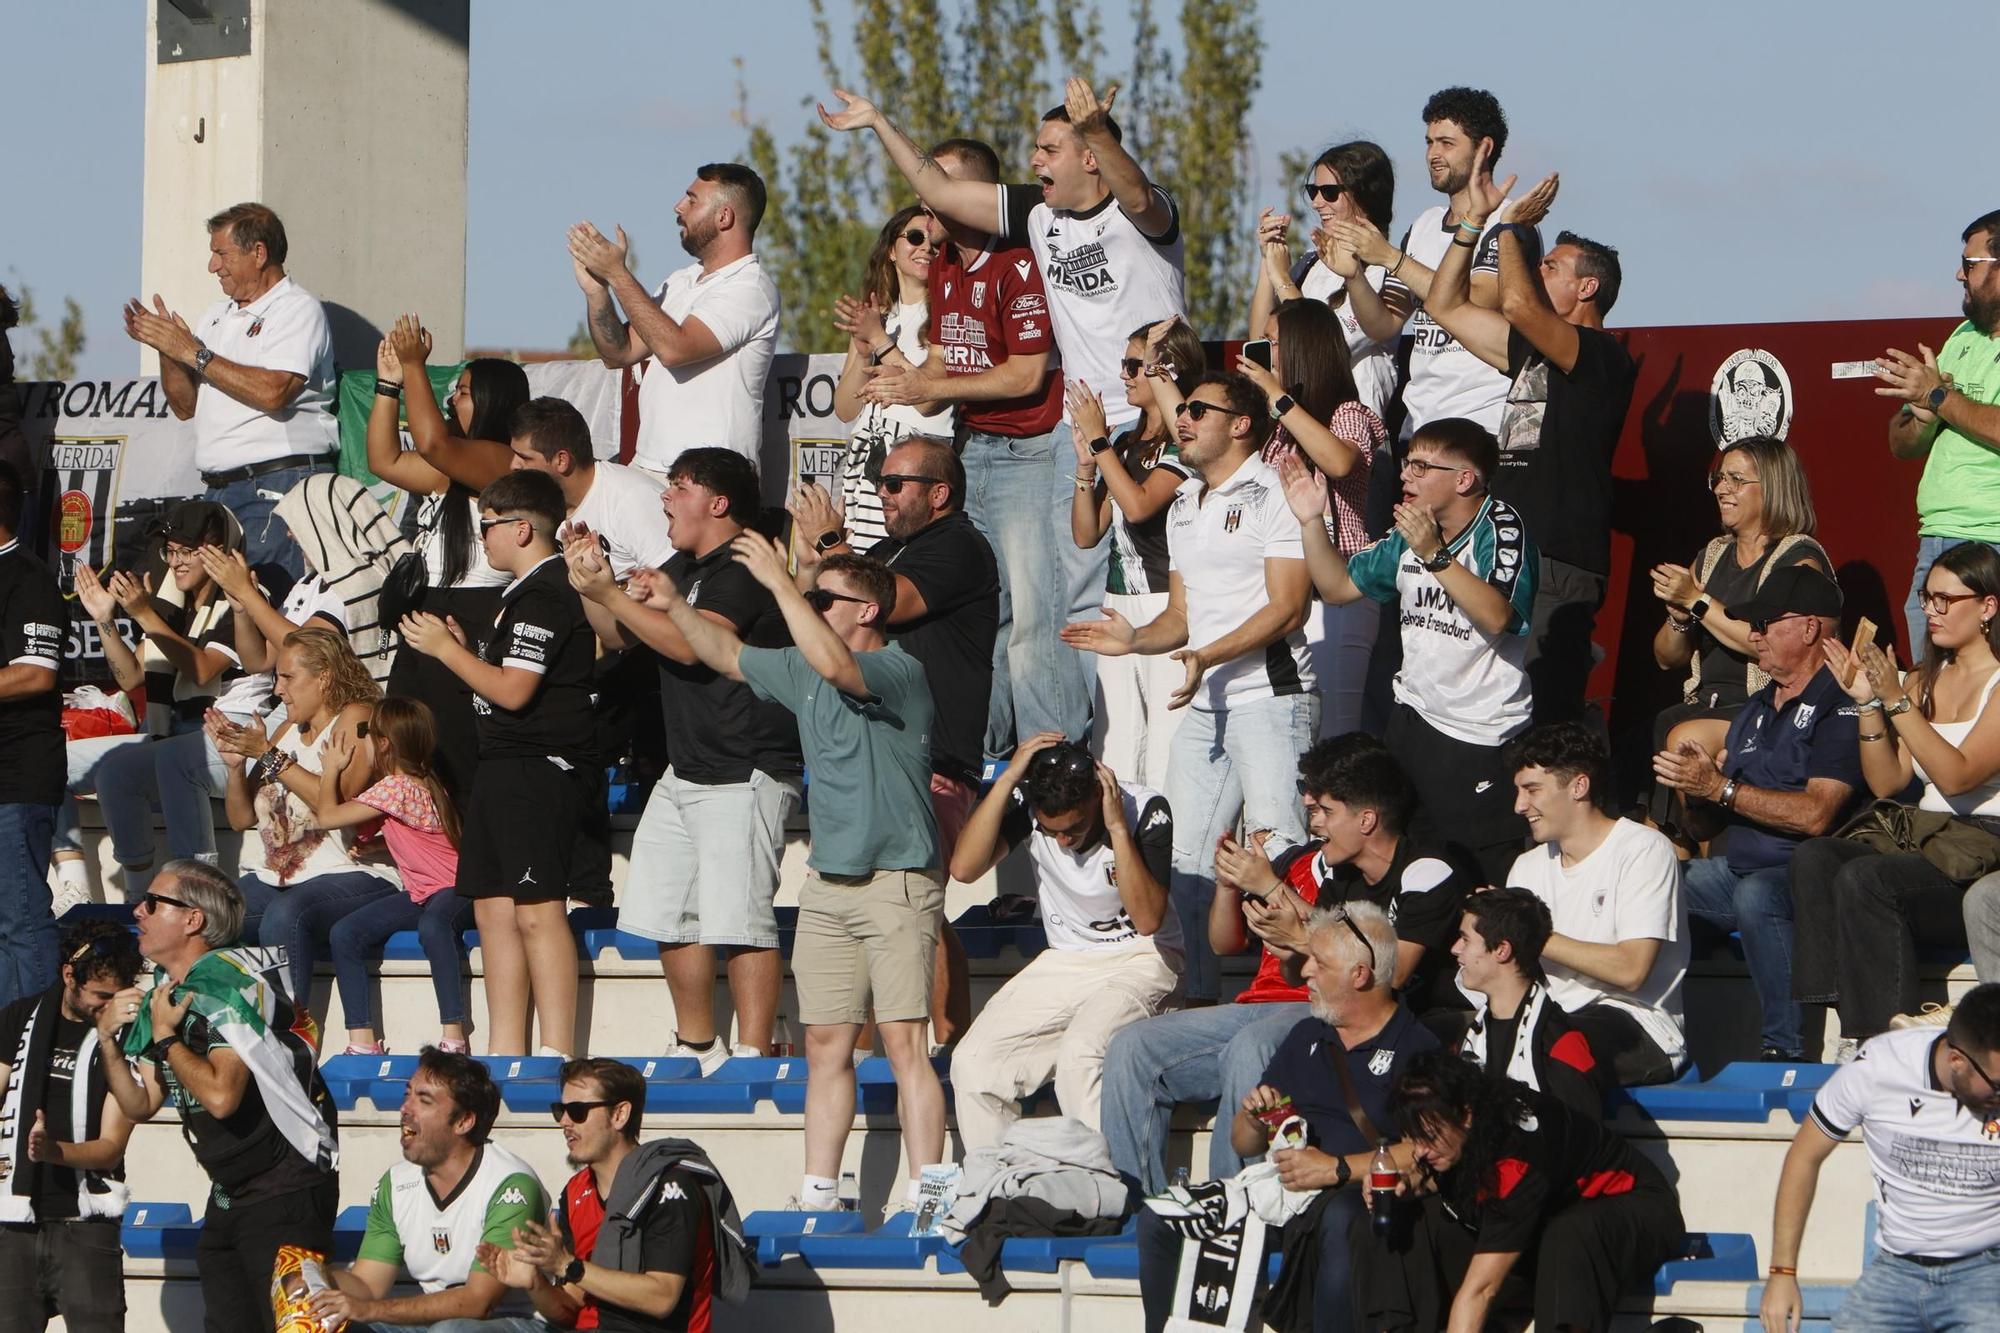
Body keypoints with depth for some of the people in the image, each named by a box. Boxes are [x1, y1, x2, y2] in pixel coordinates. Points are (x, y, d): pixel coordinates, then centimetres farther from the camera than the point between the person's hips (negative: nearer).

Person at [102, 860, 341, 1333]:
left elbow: (221, 1096, -30)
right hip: (229, 1196, 10)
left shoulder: (229, 983, -18)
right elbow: (140, 1106, 13)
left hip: (286, 1191, -10)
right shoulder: (161, 994, 10)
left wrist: (165, 1037, -17)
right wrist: (107, 1038, -1)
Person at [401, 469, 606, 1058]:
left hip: (538, 767, -11)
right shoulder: (528, 592, 18)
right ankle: (505, 1049, 12)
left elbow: (513, 691, -21)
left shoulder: (545, 595, -15)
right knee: (493, 909, 10)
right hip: (507, 767, 11)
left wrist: (445, 650, -10)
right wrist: (463, 647, 11)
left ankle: (556, 1053, -12)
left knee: (537, 911, -12)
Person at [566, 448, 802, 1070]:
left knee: (737, 918, -13)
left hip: (745, 774, -11)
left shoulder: (745, 570, -14)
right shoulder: (684, 568, 18)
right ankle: (696, 1047, 22)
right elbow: (621, 633, 24)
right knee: (666, 915, 12)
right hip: (686, 772, 11)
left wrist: (608, 593, -22)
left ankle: (751, 1057, -13)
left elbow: (690, 643, -26)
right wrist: (590, 585, 5)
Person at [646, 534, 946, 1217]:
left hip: (897, 884, -8)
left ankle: (924, 1194, -15)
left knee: (903, 1041, -12)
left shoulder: (897, 671, -12)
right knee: (826, 1044, 5)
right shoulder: (802, 671, 13)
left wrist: (779, 582, -28)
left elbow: (833, 666, -32)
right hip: (827, 885, 8)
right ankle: (818, 1193, 7)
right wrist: (674, 604, 17)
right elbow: (728, 655, 26)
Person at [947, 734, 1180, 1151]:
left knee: (1078, 1057, -34)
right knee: (972, 1062, -16)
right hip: (1064, 961, 5)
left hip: (1140, 958, -5)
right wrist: (1008, 778, -26)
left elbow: (1148, 920, -25)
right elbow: (964, 868, -23)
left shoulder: (1146, 811, -18)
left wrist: (1117, 829, -30)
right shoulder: (1026, 806, -9)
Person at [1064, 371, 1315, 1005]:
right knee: (1183, 858, 6)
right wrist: (1137, 639, 4)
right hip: (1205, 706, 9)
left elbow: (1286, 608, -13)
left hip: (1270, 696, -9)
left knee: (1281, 857, -15)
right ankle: (1196, 1001, 14)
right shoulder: (1184, 507, 21)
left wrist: (1209, 657, -23)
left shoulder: (1274, 494, -5)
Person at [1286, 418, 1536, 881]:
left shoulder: (1500, 528, -14)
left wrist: (1434, 555, -33)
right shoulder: (1409, 537, 10)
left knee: (1484, 878, -9)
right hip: (1414, 721, 8)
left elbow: (1497, 616, -30)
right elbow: (1340, 586, 19)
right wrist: (1312, 521, 6)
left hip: (1482, 739, -8)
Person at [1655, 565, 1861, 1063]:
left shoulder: (1839, 706, -9)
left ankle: (1784, 1047, -32)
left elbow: (1816, 815, -21)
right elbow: (1705, 824, 20)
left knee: (1756, 895, -39)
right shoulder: (1756, 710, 20)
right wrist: (1691, 786, -4)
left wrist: (1719, 788, -17)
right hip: (1738, 868, 9)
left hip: (1803, 875, -9)